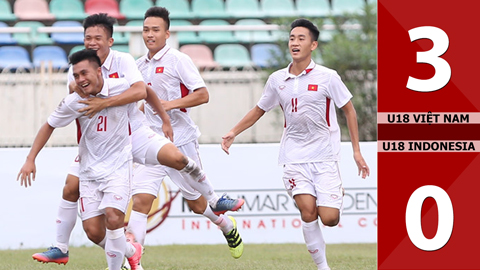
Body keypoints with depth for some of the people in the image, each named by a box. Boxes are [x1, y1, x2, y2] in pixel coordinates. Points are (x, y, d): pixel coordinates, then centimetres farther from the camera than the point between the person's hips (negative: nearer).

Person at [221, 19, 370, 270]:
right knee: (308, 212, -15)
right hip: (294, 156, 2)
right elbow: (259, 110, 19)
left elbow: (349, 110, 3)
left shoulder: (327, 77, -6)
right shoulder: (277, 79, 3)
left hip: (324, 155, -2)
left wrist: (356, 151, 1)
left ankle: (338, 194, 25)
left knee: (329, 218, -10)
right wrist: (233, 132, 9)